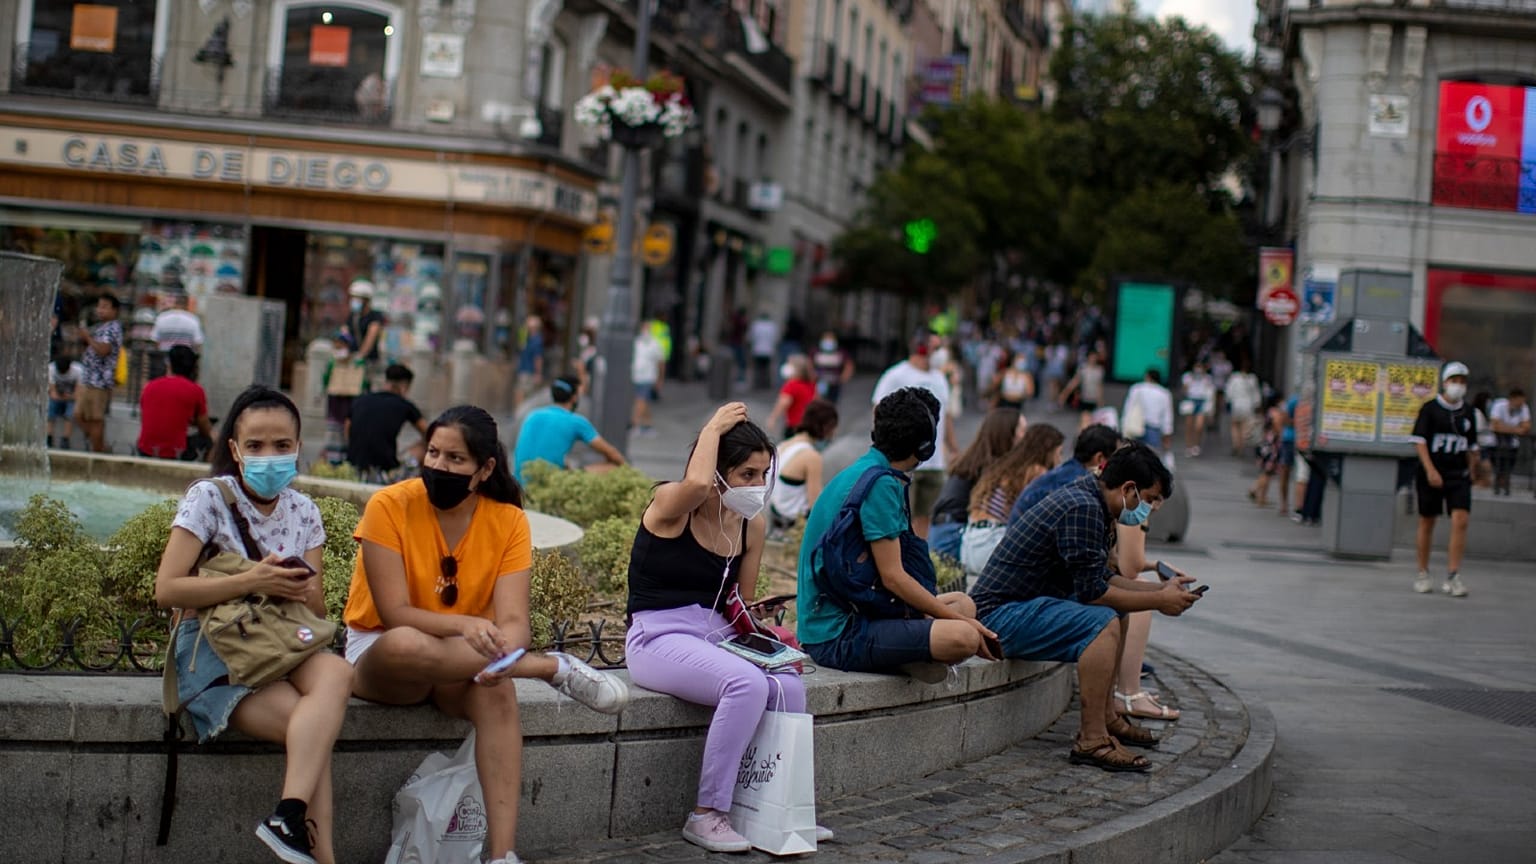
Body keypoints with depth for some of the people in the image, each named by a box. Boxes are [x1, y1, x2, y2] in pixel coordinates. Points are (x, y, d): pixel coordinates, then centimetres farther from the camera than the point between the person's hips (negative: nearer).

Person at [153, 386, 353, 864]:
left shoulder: (303, 511, 11)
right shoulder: (209, 497, -3)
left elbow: (317, 609, 12)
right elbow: (167, 589, -11)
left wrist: (304, 590, -13)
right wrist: (249, 581, -19)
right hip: (214, 651, -4)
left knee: (336, 673, -33)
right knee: (315, 727, -31)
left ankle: (289, 817, -40)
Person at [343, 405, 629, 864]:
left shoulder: (508, 520, -7)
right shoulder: (389, 506, -15)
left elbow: (513, 620, -16)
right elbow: (395, 615, -21)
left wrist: (503, 653, -41)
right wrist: (465, 625, -39)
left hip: (463, 661, 2)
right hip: (379, 657, -2)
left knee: (495, 687, -36)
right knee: (407, 645, -40)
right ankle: (555, 668, -27)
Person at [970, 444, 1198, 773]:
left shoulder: (1087, 499, 14)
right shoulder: (1082, 509, -19)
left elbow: (1102, 579, 22)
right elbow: (1093, 591, -21)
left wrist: (1161, 589, 15)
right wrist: (1158, 601, -12)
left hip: (1022, 605, 11)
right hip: (999, 614, -11)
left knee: (1116, 611, 20)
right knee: (1103, 623, -27)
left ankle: (1106, 717, 19)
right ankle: (1091, 740, -26)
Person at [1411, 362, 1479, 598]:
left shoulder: (1467, 412, 9)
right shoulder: (1430, 408, -3)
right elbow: (1419, 441, -8)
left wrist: (1470, 472, 15)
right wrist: (1431, 471, -17)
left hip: (1458, 474, 3)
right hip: (1430, 473, -3)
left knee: (1460, 521, -12)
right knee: (1427, 523, 5)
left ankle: (1452, 576, -10)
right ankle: (1422, 574, 18)